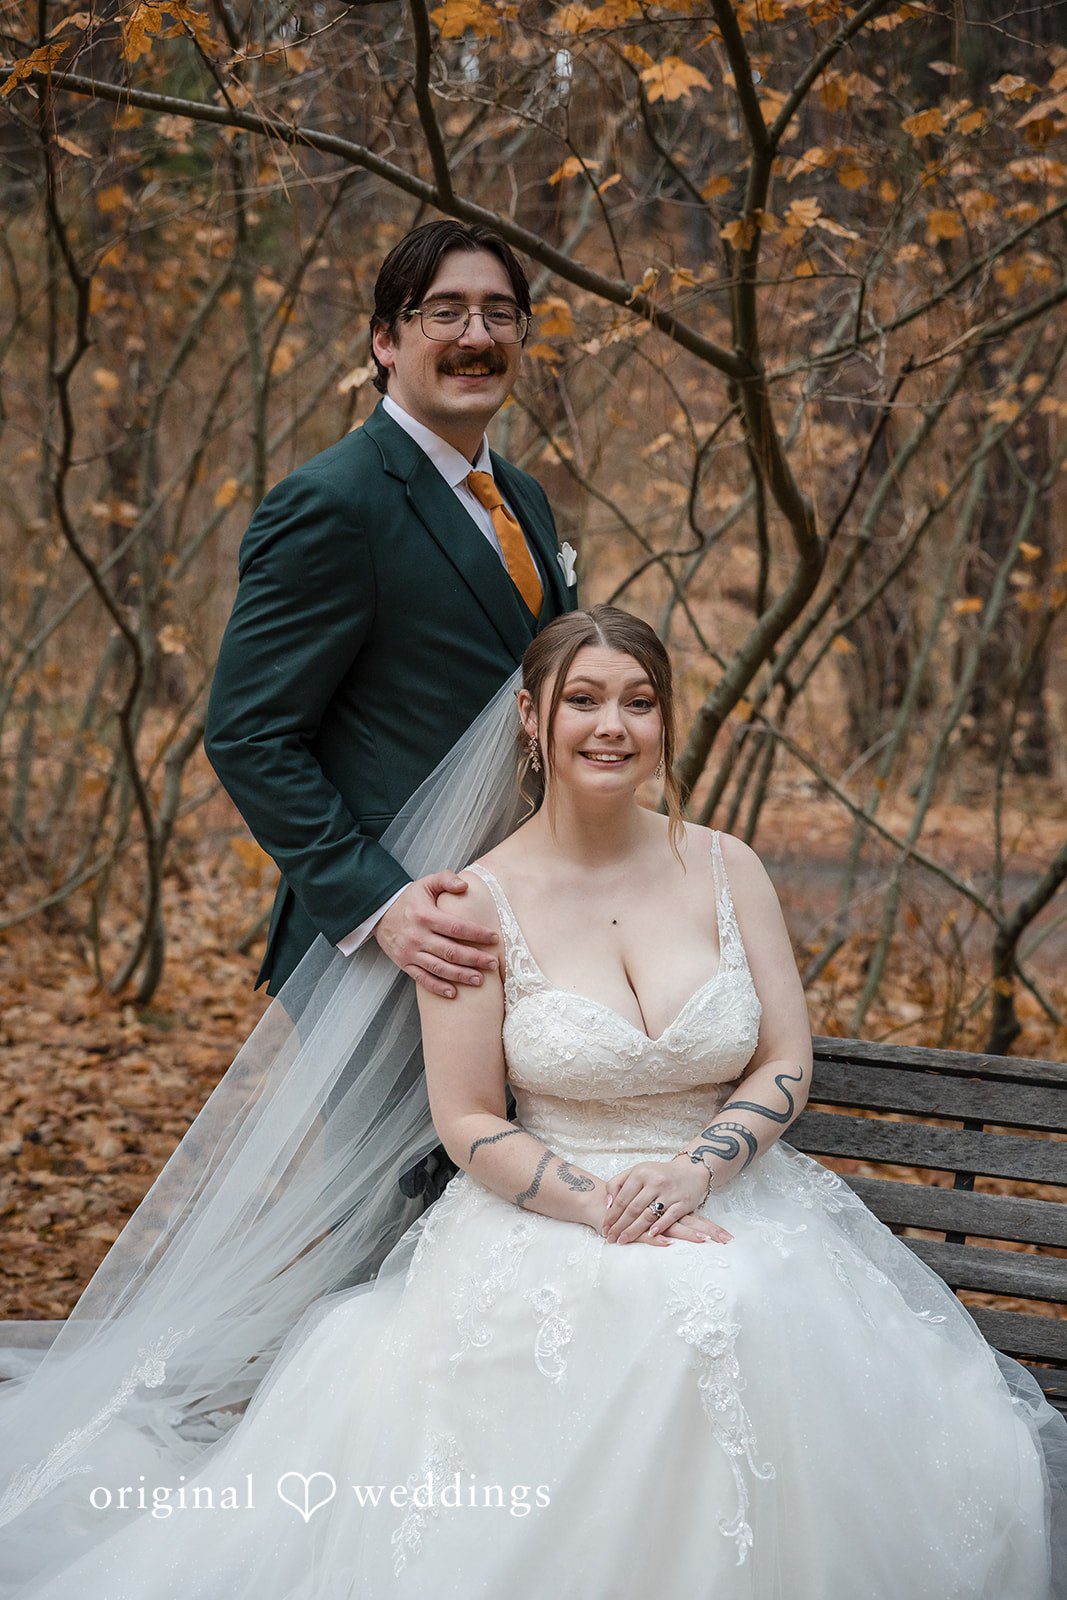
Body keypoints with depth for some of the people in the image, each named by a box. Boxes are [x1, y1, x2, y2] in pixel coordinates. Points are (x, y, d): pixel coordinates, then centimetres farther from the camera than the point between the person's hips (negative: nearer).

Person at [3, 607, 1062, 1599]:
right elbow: (468, 1124, -3)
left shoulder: (726, 869, 5)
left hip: (732, 1201, 3)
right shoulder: (481, 901, -3)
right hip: (550, 1218, -2)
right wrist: (602, 1205, -17)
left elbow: (785, 1061, 5)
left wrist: (690, 1170, -13)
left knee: (757, 1321, -30)